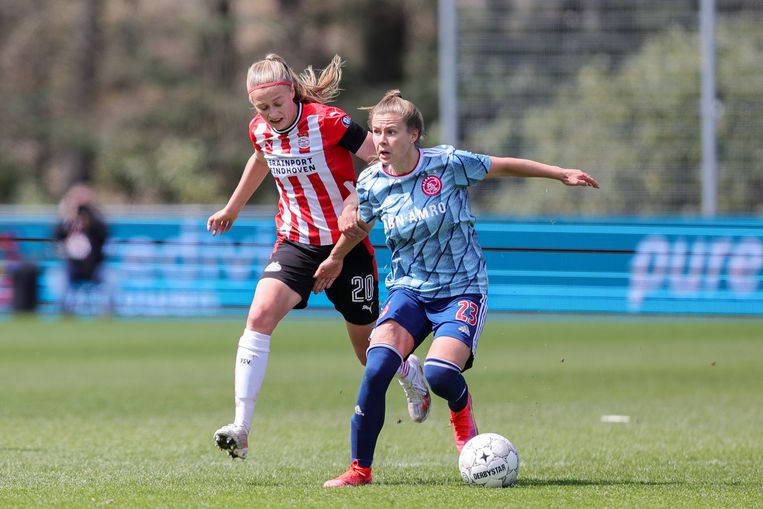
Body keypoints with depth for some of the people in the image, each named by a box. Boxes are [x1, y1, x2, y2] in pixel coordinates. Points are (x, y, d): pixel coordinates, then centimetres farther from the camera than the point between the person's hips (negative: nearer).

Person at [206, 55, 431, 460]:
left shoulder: (329, 122, -19)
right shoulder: (260, 131, -2)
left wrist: (359, 202, -30)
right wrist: (231, 209, 34)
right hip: (295, 243, 3)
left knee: (366, 344, 9)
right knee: (260, 314, -23)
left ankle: (409, 372, 49)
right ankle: (241, 429, -27)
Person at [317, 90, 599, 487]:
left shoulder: (448, 163, -14)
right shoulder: (371, 183, -4)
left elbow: (504, 166, 1)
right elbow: (359, 224, 18)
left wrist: (561, 174, 6)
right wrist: (335, 259, 34)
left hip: (461, 290, -2)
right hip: (408, 289, 2)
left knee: (440, 375, -24)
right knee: (376, 369, -23)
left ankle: (461, 407, 17)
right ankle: (359, 469, -9)